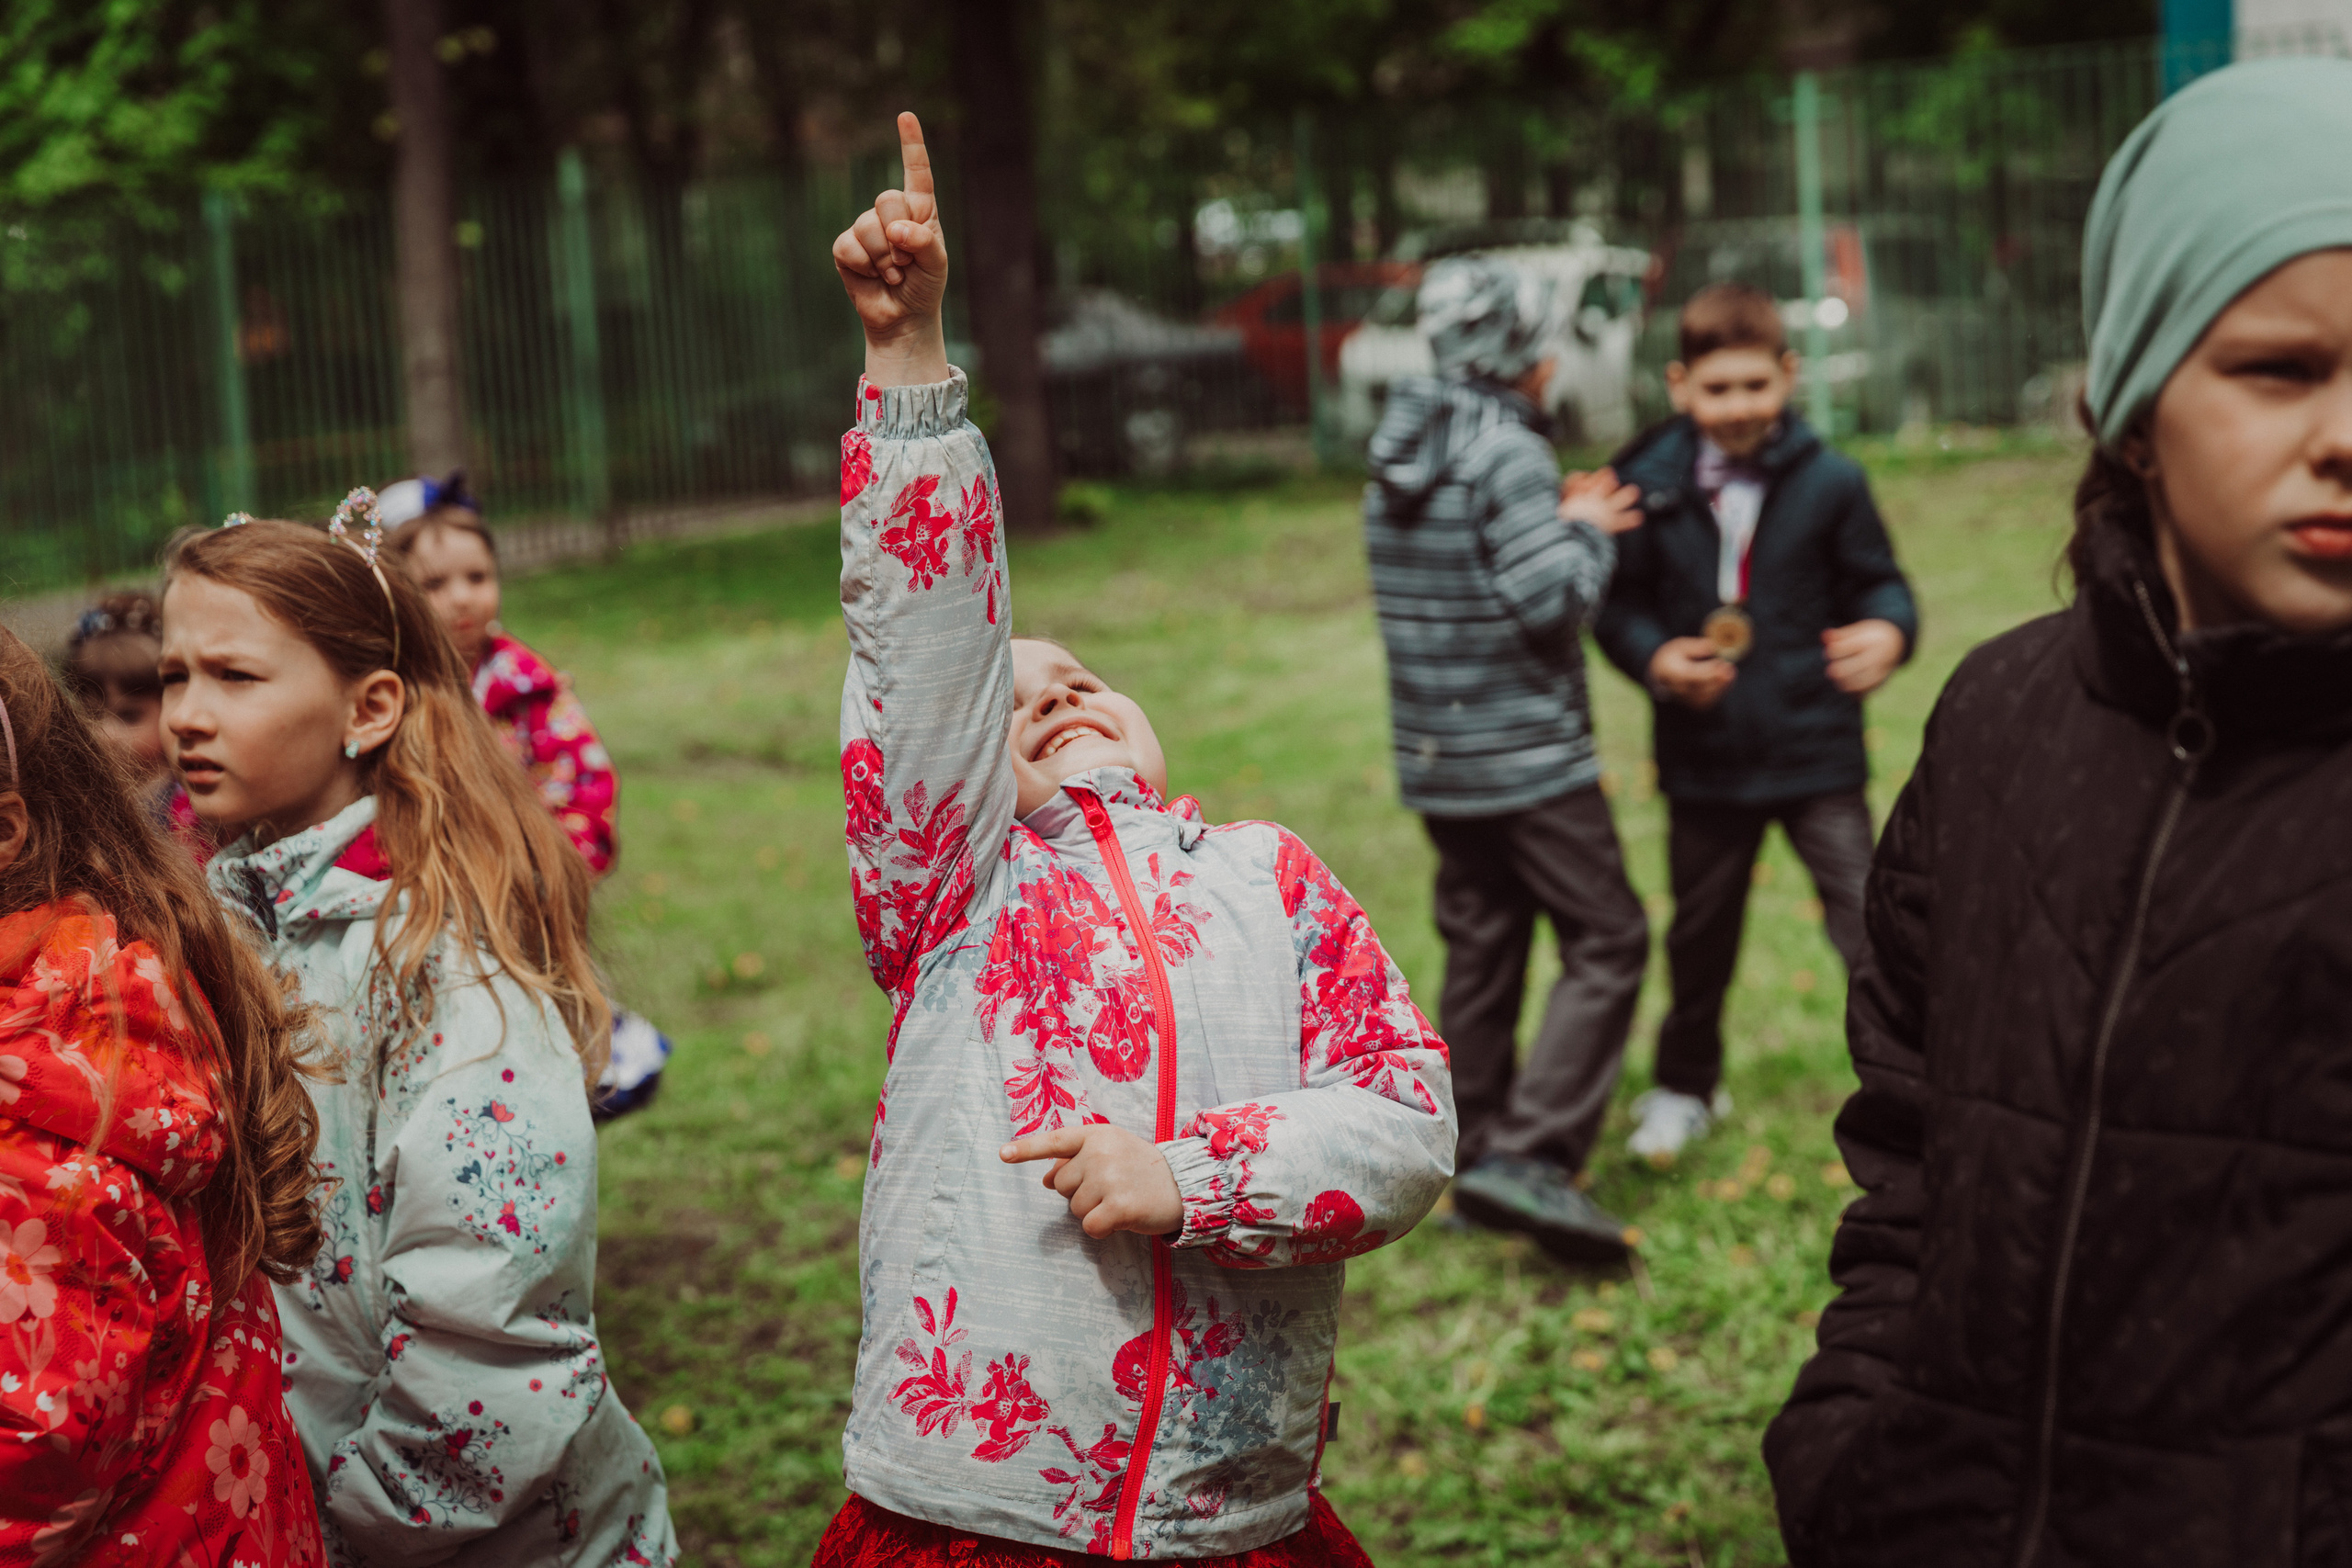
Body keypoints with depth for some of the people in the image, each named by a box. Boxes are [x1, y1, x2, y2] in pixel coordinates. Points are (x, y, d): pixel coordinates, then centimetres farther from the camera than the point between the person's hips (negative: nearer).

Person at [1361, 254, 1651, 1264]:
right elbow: (1552, 601, -20)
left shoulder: (1399, 453, 11)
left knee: (1480, 950, 14)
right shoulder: (1505, 453, -16)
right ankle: (1529, 1156, -13)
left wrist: (1563, 522, 11)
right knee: (1607, 942, -3)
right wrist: (1590, 533, -2)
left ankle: (1477, 1151, 19)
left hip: (1438, 756, 8)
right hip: (1528, 756, -8)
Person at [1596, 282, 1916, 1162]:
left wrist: (1888, 632, -21)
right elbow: (1619, 602, 3)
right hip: (1704, 758, 2)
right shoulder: (1650, 486, -3)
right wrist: (1654, 658, -16)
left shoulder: (1828, 482, -6)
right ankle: (1686, 1087, 40)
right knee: (1701, 935, 19)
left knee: (1870, 925, -9)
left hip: (1818, 753, -2)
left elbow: (1878, 582, 1)